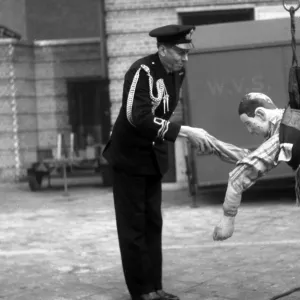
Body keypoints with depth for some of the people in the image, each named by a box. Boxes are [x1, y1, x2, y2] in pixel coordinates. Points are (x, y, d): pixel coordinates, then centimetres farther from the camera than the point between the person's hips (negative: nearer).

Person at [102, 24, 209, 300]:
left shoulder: (177, 72, 0)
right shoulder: (142, 71, -24)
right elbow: (140, 120, -33)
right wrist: (183, 131, -32)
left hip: (154, 157, 7)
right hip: (129, 156, -7)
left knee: (153, 224, 11)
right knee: (133, 226, 1)